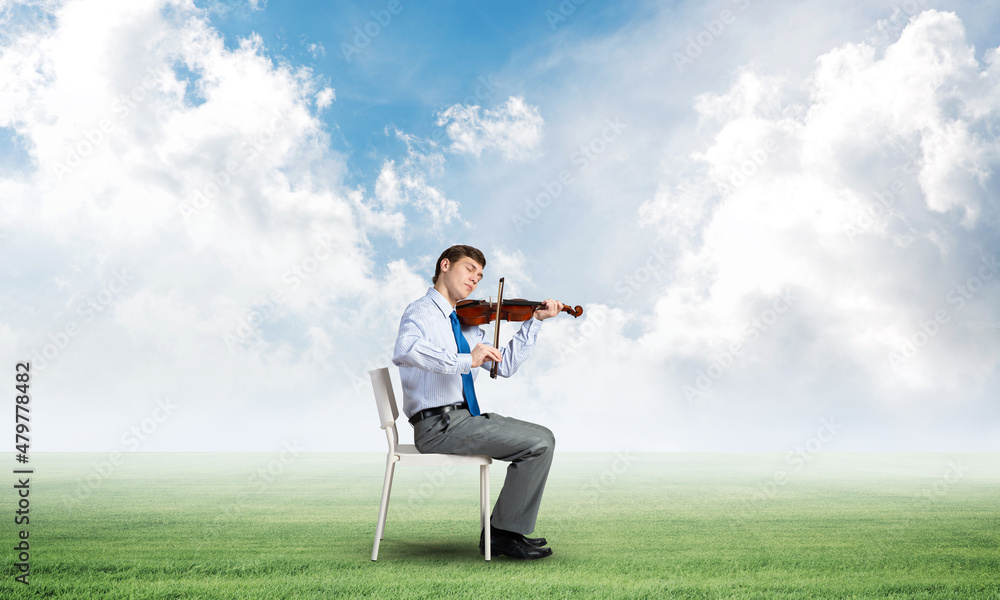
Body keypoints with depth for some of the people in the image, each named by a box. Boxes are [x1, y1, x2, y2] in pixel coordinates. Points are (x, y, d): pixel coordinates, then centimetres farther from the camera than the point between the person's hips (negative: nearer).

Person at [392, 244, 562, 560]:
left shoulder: (464, 323, 19)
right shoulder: (422, 312, -7)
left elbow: (504, 365, 15)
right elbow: (404, 351, -30)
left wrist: (535, 321, 11)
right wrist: (465, 361, -36)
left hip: (463, 420, 9)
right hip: (439, 424, -9)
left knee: (543, 438, 12)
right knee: (538, 443, -14)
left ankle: (507, 530, 12)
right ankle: (502, 533, -3)